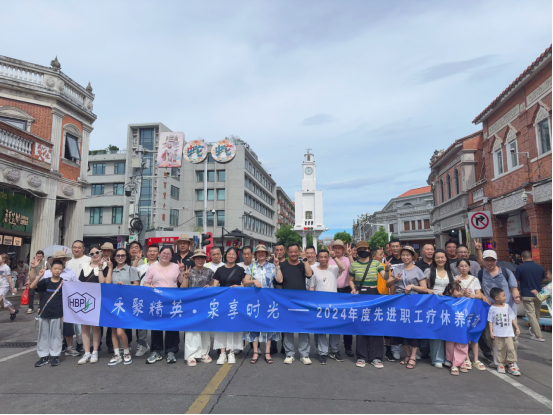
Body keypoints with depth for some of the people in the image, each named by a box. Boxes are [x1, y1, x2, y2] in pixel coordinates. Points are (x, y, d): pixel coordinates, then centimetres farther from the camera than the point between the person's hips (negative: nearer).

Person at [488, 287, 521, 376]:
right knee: (500, 349, 7)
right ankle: (501, 364, 18)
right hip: (497, 334, -2)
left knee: (511, 348, -4)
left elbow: (513, 318, 8)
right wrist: (491, 332, -6)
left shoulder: (507, 306, 1)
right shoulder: (492, 309, -6)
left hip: (508, 333, 2)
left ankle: (512, 364, 9)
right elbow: (490, 321, -2)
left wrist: (517, 328, 4)